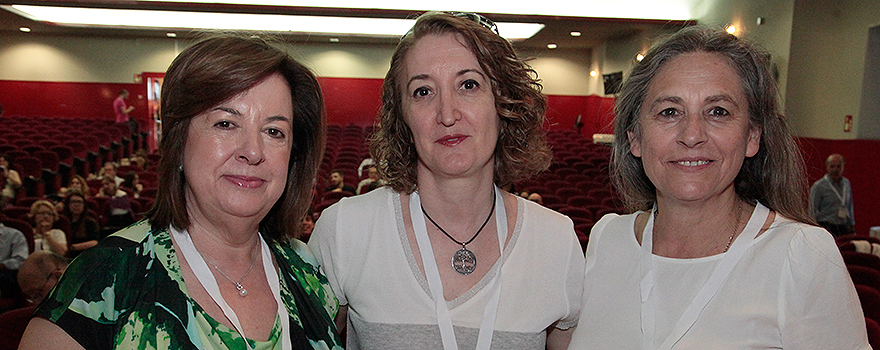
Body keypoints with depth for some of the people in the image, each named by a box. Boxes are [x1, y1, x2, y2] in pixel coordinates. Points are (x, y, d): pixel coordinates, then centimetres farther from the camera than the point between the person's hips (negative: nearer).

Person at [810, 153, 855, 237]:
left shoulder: (846, 182, 14)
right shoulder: (818, 186, -6)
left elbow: (850, 206, 23)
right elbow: (812, 212, -6)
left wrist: (852, 225, 22)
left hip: (844, 228, 6)